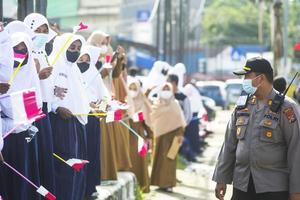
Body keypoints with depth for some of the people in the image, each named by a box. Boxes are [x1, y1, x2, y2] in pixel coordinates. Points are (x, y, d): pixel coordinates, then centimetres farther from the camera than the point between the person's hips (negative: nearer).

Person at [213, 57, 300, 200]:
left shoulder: (285, 108, -7)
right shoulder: (242, 106, 9)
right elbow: (229, 144, 13)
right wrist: (221, 178, 10)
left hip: (274, 188, -5)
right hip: (241, 185, 5)